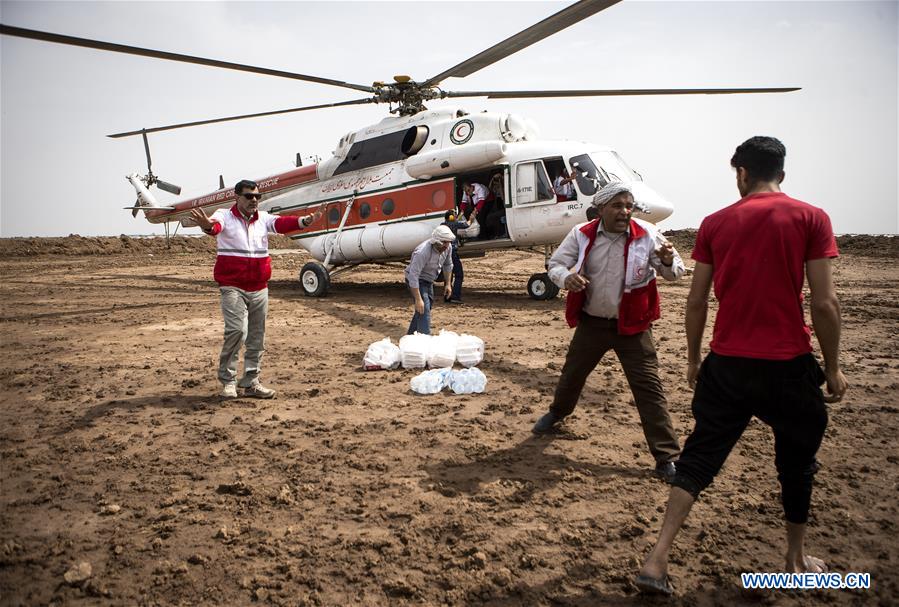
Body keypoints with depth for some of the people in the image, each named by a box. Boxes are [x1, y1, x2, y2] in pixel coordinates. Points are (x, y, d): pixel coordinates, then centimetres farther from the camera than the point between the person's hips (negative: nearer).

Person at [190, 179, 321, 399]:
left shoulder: (264, 218, 8)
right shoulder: (225, 216, -3)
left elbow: (282, 223, -9)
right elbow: (216, 225, -25)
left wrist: (303, 221, -29)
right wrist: (207, 225, -50)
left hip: (259, 288, 5)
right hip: (233, 287, -5)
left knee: (257, 336, 9)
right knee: (236, 329, -18)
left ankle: (251, 382, 20)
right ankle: (228, 379, 0)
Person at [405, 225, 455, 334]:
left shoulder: (447, 247, -14)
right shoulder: (423, 252, -37)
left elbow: (447, 265, 7)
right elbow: (413, 276, -37)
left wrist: (447, 283, 8)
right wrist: (418, 299, -38)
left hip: (428, 280, 9)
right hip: (416, 280, -9)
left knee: (428, 306, 19)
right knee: (424, 309, -21)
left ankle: (411, 335, 36)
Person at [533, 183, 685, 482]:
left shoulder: (647, 235, -11)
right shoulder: (582, 235, -8)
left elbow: (675, 272, -5)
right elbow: (555, 264, -2)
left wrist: (669, 261, -30)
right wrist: (566, 277, -27)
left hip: (632, 325, -2)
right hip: (591, 322, 3)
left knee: (648, 387, -6)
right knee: (572, 373, 21)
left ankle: (667, 457, 3)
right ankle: (558, 412, 52)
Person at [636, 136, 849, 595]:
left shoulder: (715, 223, 1)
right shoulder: (810, 218, -4)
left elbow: (696, 301, 2)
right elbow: (824, 304, -7)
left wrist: (693, 359, 13)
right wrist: (833, 367, 4)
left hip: (726, 363, 1)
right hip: (788, 365, -1)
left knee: (699, 458, 9)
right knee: (796, 463, 20)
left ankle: (657, 561, 4)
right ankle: (796, 560, 37)